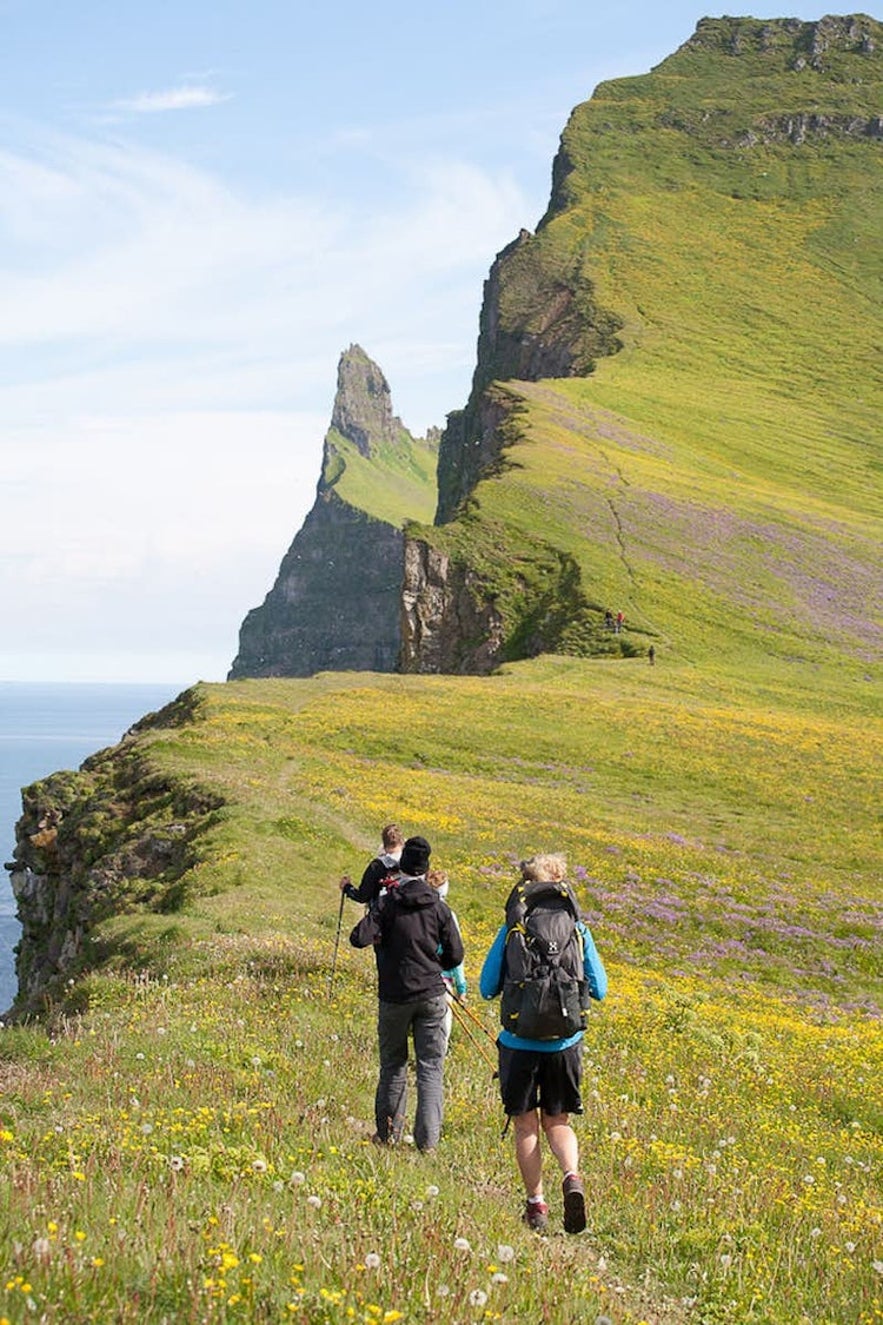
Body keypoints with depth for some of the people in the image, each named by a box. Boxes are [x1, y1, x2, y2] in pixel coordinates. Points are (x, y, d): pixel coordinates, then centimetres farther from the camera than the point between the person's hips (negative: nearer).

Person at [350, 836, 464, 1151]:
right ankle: (428, 1139, -1)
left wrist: (378, 938, 5)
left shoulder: (387, 903, -7)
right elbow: (455, 955, 1)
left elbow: (359, 938, -17)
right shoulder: (438, 906, -1)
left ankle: (387, 1133, 21)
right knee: (431, 1068, 4)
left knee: (392, 1066, 13)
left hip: (394, 997, 0)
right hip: (431, 996, 1)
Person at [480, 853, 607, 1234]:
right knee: (558, 1121, 15)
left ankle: (536, 1204, 13)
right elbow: (599, 989, 3)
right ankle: (572, 1176, -11)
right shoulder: (577, 930, -2)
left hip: (520, 1042, -2)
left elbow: (487, 988, -2)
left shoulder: (510, 932, -7)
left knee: (525, 1125, 11)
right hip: (565, 1042, 2)